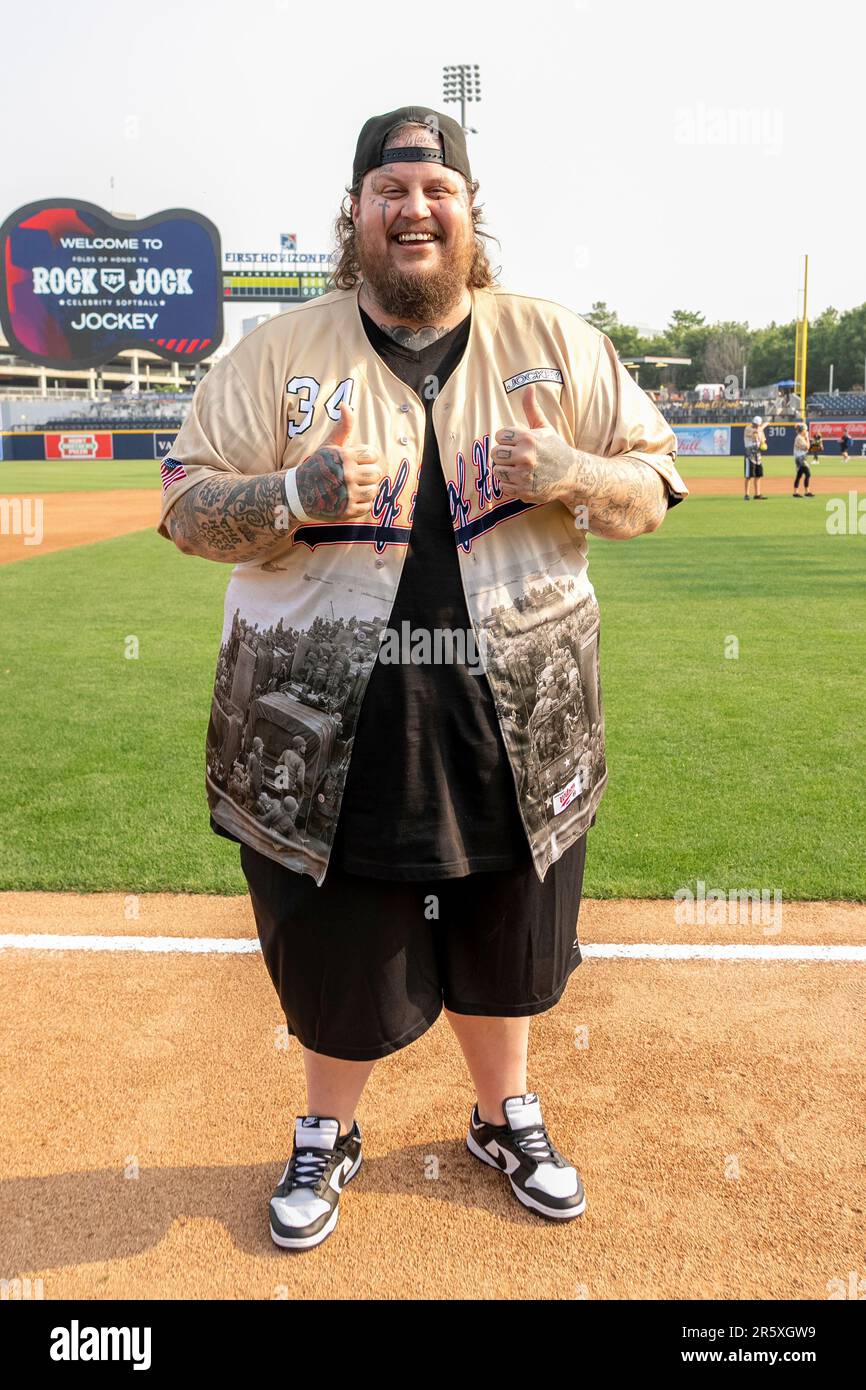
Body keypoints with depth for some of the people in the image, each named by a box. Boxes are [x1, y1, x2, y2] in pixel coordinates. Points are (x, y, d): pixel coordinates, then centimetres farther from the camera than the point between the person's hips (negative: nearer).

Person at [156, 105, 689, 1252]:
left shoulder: (556, 342, 4)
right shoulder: (279, 352, 0)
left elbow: (655, 487, 7)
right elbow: (186, 509, 0)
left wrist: (571, 475, -16)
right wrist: (292, 496, -21)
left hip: (515, 724, 2)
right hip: (328, 729, -1)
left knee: (502, 947, 18)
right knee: (339, 954, 13)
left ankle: (505, 1116, 48)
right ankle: (327, 1135, 44)